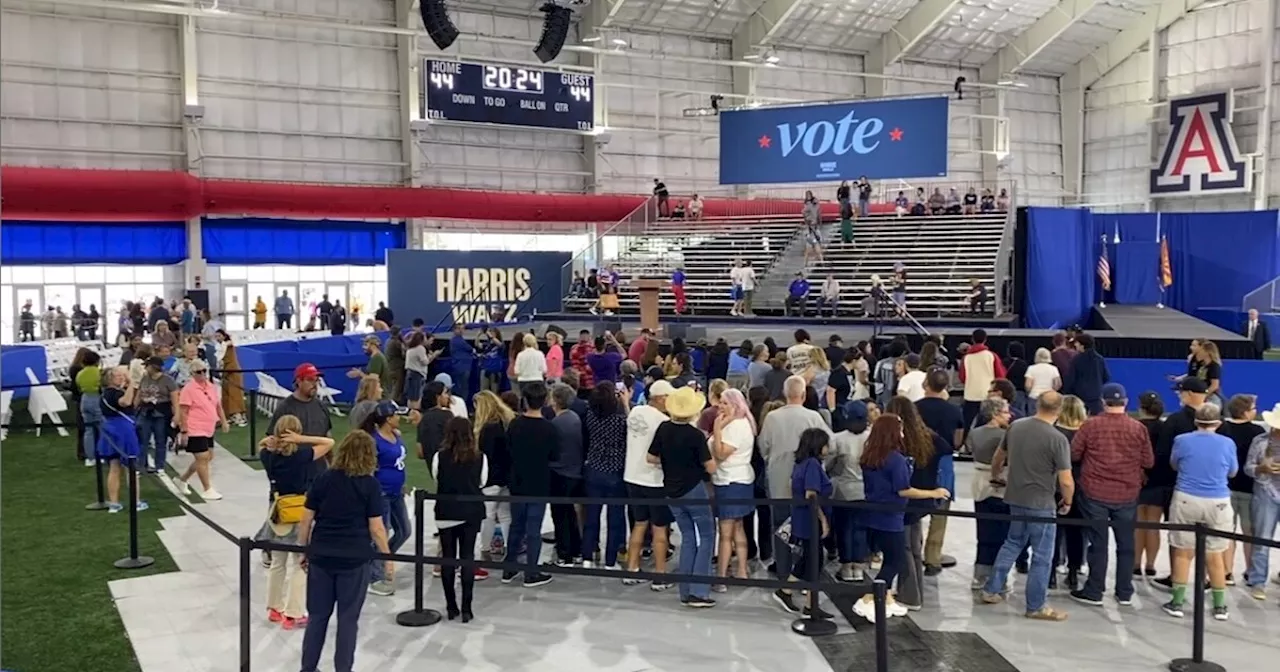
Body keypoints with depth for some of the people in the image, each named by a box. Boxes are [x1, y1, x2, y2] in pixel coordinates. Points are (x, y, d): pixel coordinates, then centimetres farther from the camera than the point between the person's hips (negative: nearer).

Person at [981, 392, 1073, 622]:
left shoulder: (1015, 426, 1)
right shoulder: (1058, 439, -18)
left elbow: (999, 456, 16)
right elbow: (1066, 481, -18)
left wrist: (996, 476, 34)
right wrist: (1067, 502, 1)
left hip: (1015, 498, 6)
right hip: (1041, 504, -6)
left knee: (1013, 543, 23)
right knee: (1042, 556, 7)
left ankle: (991, 590, 26)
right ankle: (1036, 606, 15)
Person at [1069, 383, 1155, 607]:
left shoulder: (1091, 425, -9)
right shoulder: (1138, 428, -5)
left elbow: (1073, 455, -5)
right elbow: (1148, 462, 0)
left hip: (1095, 493, -1)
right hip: (1127, 495, 1)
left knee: (1098, 544, 6)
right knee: (1126, 544, 13)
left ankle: (1094, 592, 12)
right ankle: (1125, 593, 20)